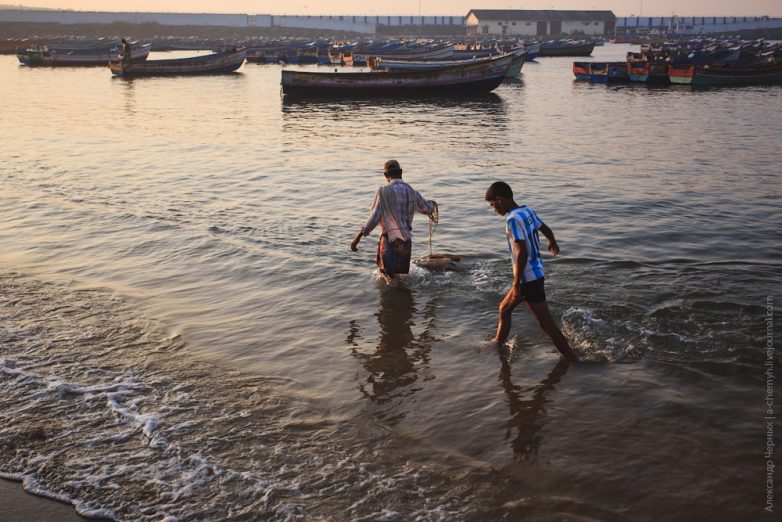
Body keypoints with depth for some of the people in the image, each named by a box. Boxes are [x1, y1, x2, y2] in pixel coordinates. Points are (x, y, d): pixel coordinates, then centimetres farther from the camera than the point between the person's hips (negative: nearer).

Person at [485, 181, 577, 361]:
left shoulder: (513, 219, -20)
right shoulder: (527, 211, 6)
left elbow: (522, 253, -26)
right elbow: (546, 229, 22)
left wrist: (516, 284, -23)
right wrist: (552, 243, 44)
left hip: (528, 278, -10)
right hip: (537, 272, 10)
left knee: (547, 323, -5)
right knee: (504, 308, 24)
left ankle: (571, 358, -1)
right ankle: (498, 344, 37)